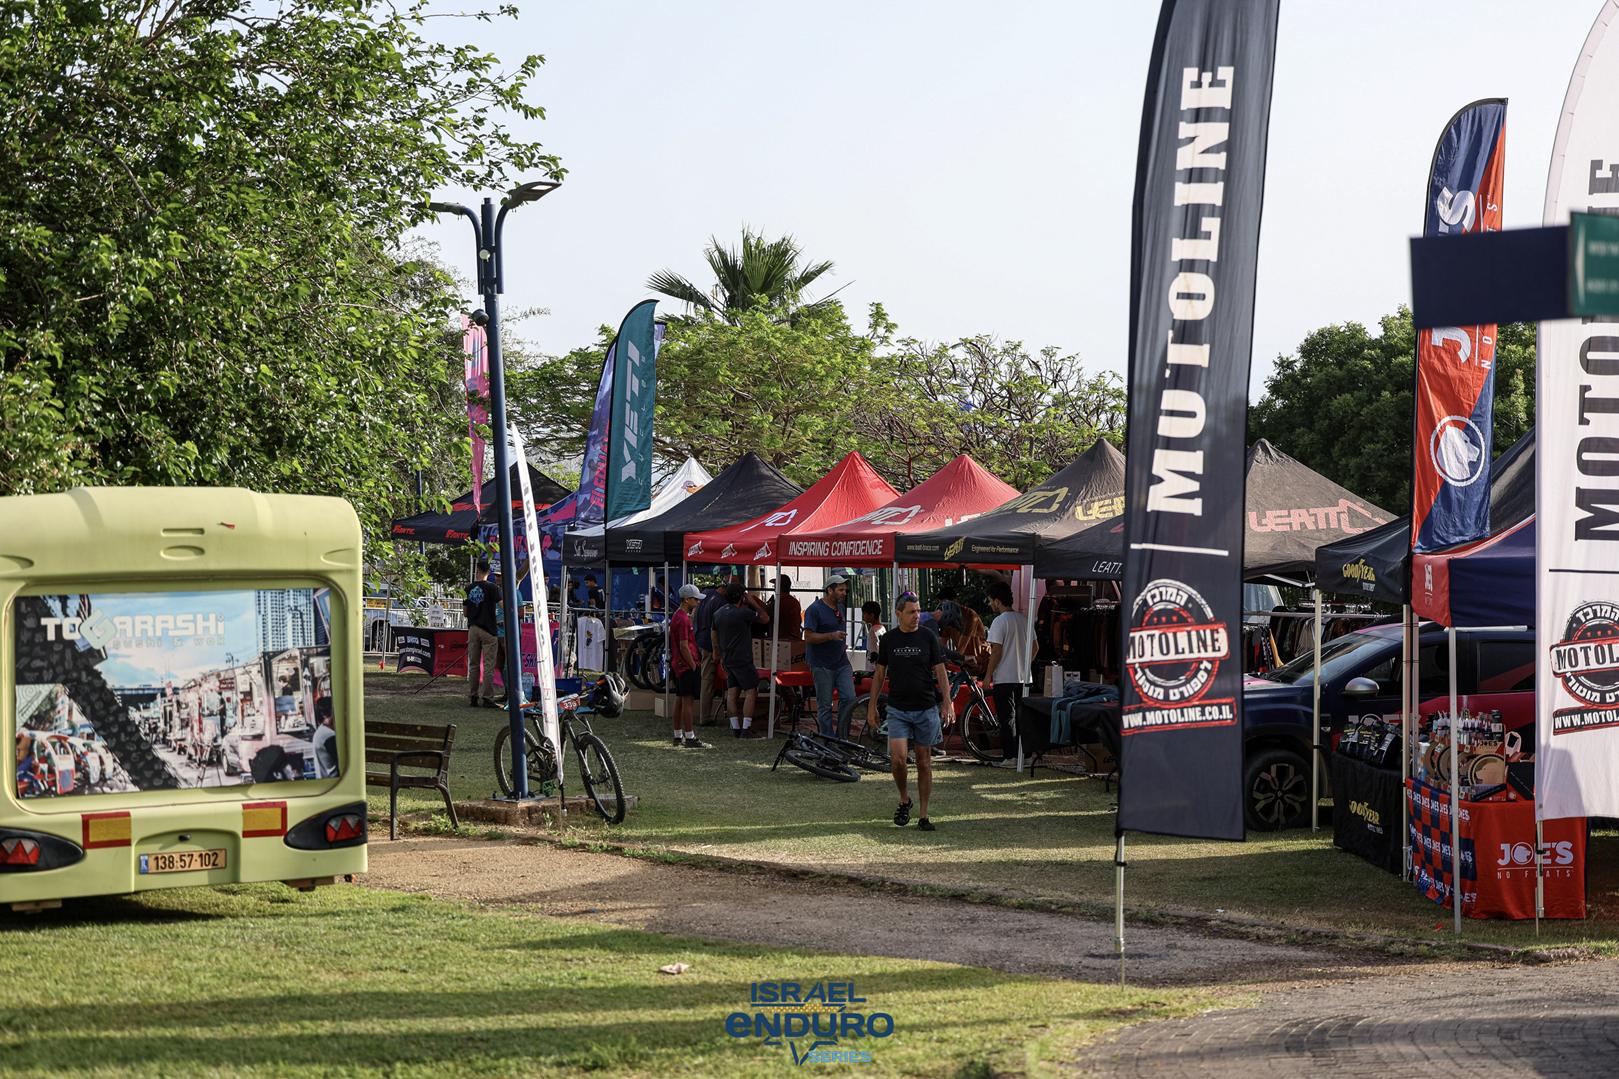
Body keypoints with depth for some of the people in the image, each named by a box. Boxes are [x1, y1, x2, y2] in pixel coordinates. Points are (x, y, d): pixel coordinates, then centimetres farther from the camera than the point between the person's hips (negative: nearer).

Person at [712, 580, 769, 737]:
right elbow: (765, 618, -7)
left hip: (727, 659, 8)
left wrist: (721, 656, 27)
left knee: (732, 692, 8)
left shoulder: (718, 614, 9)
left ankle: (735, 727, 7)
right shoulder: (744, 613, -16)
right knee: (751, 691, -4)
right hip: (742, 660, -8)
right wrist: (753, 603, 2)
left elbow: (715, 637, 18)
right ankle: (746, 727, -12)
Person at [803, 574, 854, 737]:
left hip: (841, 663, 6)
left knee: (849, 698, -4)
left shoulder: (840, 607, 14)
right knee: (825, 705, 0)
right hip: (823, 666, -6)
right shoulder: (815, 609, -9)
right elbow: (808, 636, -16)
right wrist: (832, 636, -24)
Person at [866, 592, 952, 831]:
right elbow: (879, 674, 11)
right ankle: (904, 799, 12)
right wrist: (872, 707, 9)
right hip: (898, 709, 0)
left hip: (926, 708, 0)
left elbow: (940, 672, 1)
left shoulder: (928, 637, -1)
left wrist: (947, 703, -7)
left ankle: (924, 814, 12)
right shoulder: (889, 639, 3)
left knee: (924, 761, 4)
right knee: (897, 758, -14)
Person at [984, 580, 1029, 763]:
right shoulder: (1023, 619, 10)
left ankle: (1010, 756, -5)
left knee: (1007, 719, -3)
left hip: (1004, 678, -7)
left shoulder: (1000, 621, -13)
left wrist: (988, 675, -8)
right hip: (1024, 677, 7)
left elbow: (996, 652, -16)